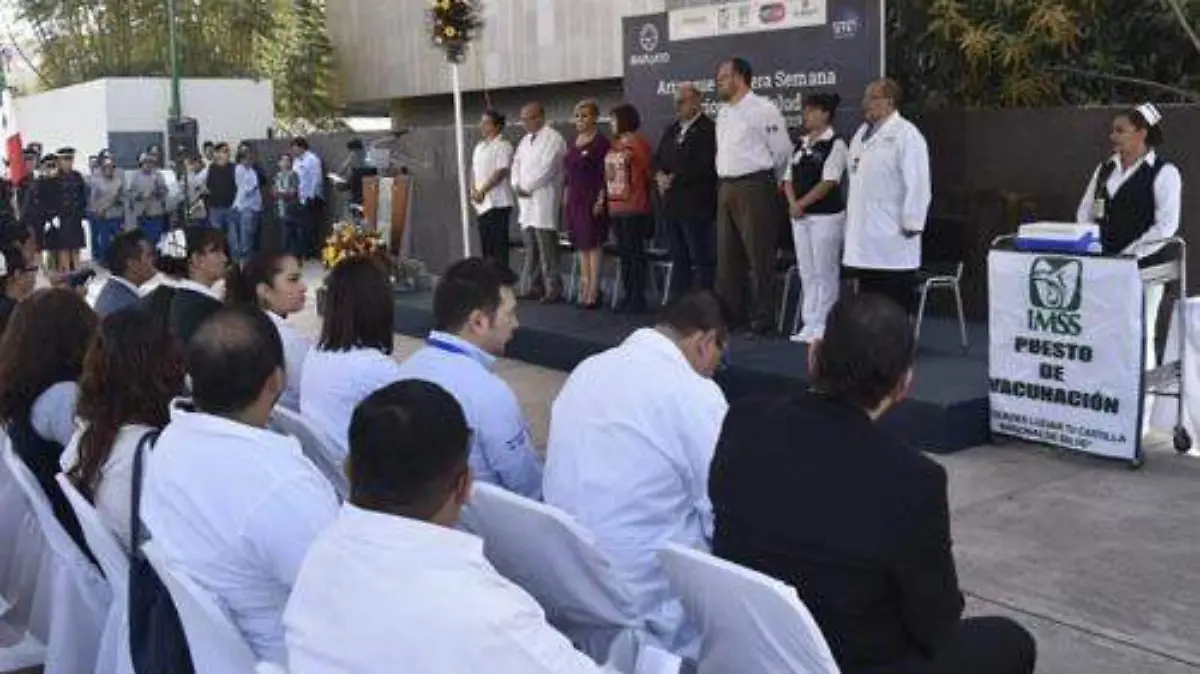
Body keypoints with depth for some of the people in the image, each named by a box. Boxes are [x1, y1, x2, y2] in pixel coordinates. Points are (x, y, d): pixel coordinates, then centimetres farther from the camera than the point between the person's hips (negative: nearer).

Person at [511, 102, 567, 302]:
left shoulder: (553, 139, -6)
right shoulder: (525, 140, 21)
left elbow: (546, 168, -15)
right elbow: (516, 163, 18)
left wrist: (527, 187, -9)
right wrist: (517, 185, -1)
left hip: (543, 200, -8)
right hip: (526, 201, 8)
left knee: (547, 250, -8)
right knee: (530, 249, 10)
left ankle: (553, 290, -4)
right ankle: (532, 287, 15)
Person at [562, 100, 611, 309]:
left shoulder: (601, 142, -7)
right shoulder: (574, 142, 14)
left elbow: (605, 174, -12)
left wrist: (601, 200, -17)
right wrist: (566, 195, 12)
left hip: (592, 199, -7)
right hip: (574, 199, 7)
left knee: (593, 243, -5)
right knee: (581, 244, 9)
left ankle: (593, 291, -3)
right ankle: (584, 287, 15)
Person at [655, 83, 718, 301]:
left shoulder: (708, 129, -9)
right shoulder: (672, 130, 18)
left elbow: (703, 166, -18)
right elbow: (658, 158, 20)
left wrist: (674, 179, -14)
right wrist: (660, 175, -1)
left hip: (696, 206, -8)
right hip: (672, 205, 8)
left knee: (702, 260, -4)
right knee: (679, 259, 13)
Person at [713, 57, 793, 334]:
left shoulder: (763, 109, -9)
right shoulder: (723, 114, 15)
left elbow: (782, 151, -5)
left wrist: (772, 184, 5)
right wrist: (727, 182, 18)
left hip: (754, 188, -8)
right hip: (726, 188, 8)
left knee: (759, 257, -4)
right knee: (727, 256, 11)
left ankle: (762, 318, 2)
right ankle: (728, 313, 20)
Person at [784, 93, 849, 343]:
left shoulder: (835, 145, -7)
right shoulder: (802, 144, 14)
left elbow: (828, 183, -15)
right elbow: (789, 178, 13)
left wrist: (801, 203, -15)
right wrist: (793, 203, -4)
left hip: (826, 215, -7)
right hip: (801, 217, 7)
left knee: (825, 273, -3)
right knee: (806, 272, 9)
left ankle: (823, 327, 2)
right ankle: (809, 325, 15)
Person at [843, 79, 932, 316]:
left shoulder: (905, 135, -9)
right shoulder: (862, 133, 16)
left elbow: (917, 183, -14)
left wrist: (911, 224, -16)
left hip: (892, 238, -8)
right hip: (864, 234, 8)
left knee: (896, 308, -1)